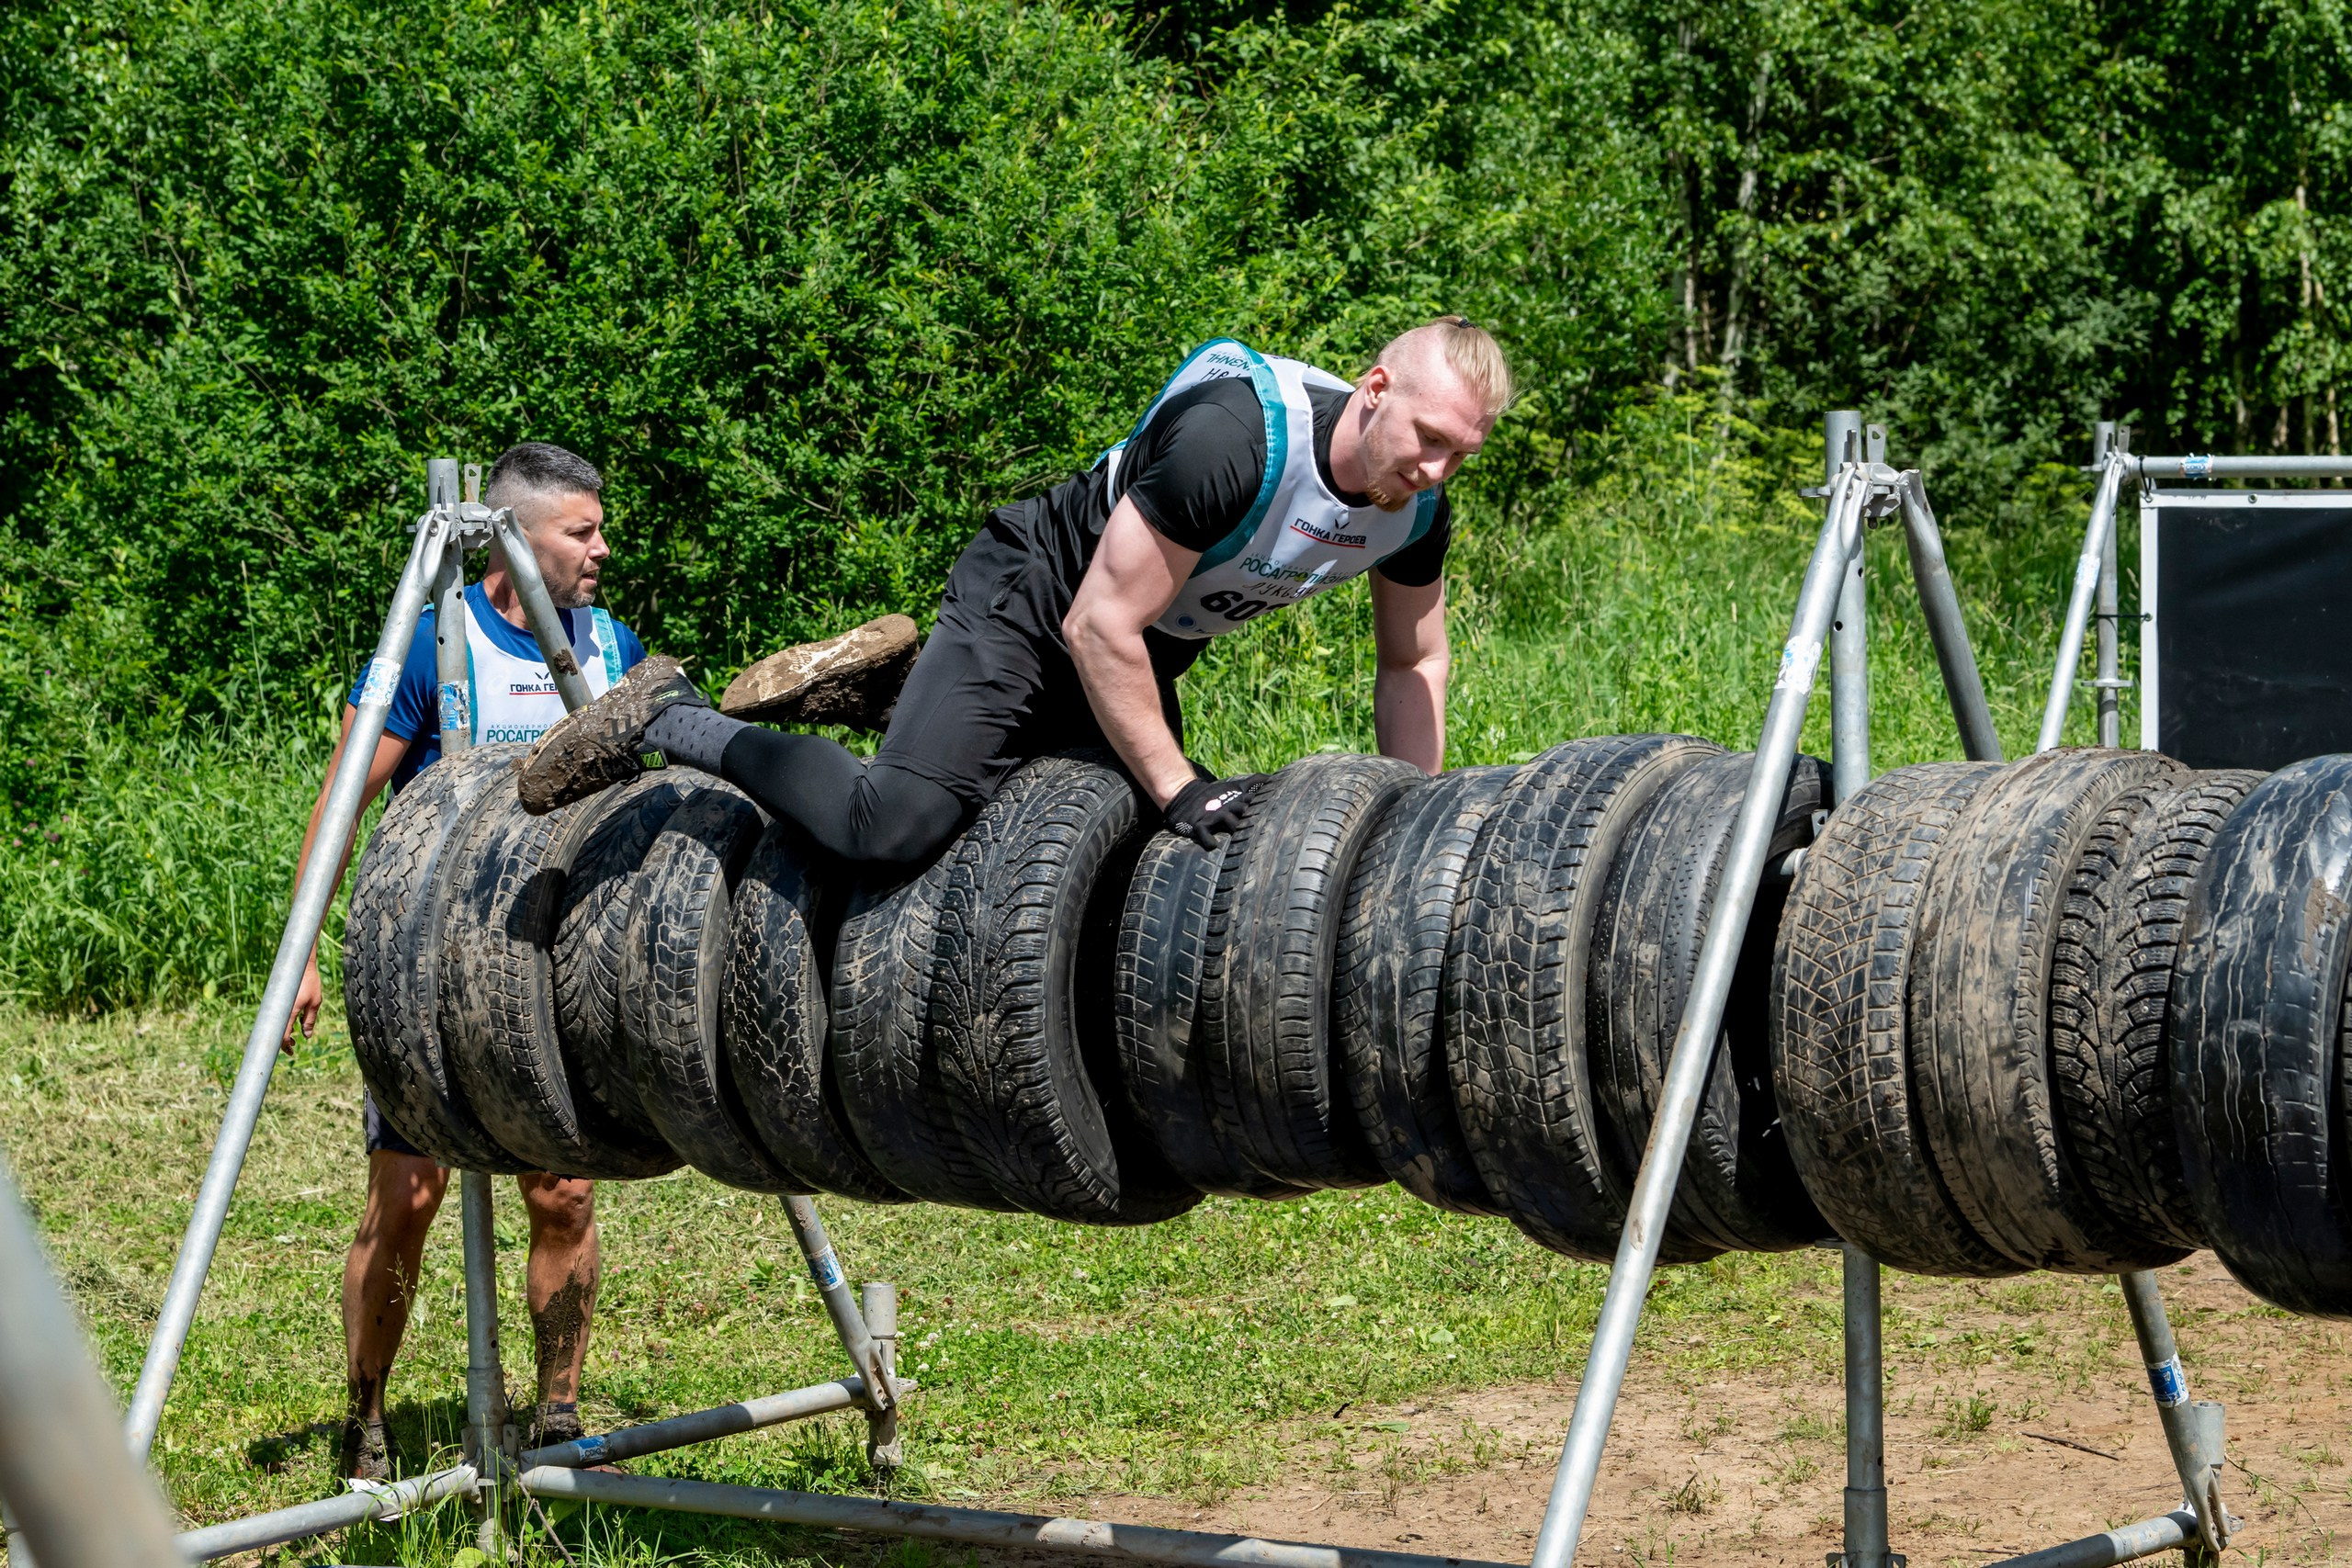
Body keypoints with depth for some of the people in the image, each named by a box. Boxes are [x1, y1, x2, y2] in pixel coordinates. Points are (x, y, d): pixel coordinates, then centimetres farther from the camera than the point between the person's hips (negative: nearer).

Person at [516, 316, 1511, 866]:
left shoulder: (1416, 506, -10)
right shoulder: (1232, 443, -34)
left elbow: (1415, 663, 7)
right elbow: (1099, 626, -30)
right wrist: (1177, 788, -26)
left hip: (1145, 653, 8)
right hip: (1032, 604, -8)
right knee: (896, 824, -26)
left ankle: (897, 685, 29)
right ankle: (671, 723, -5)